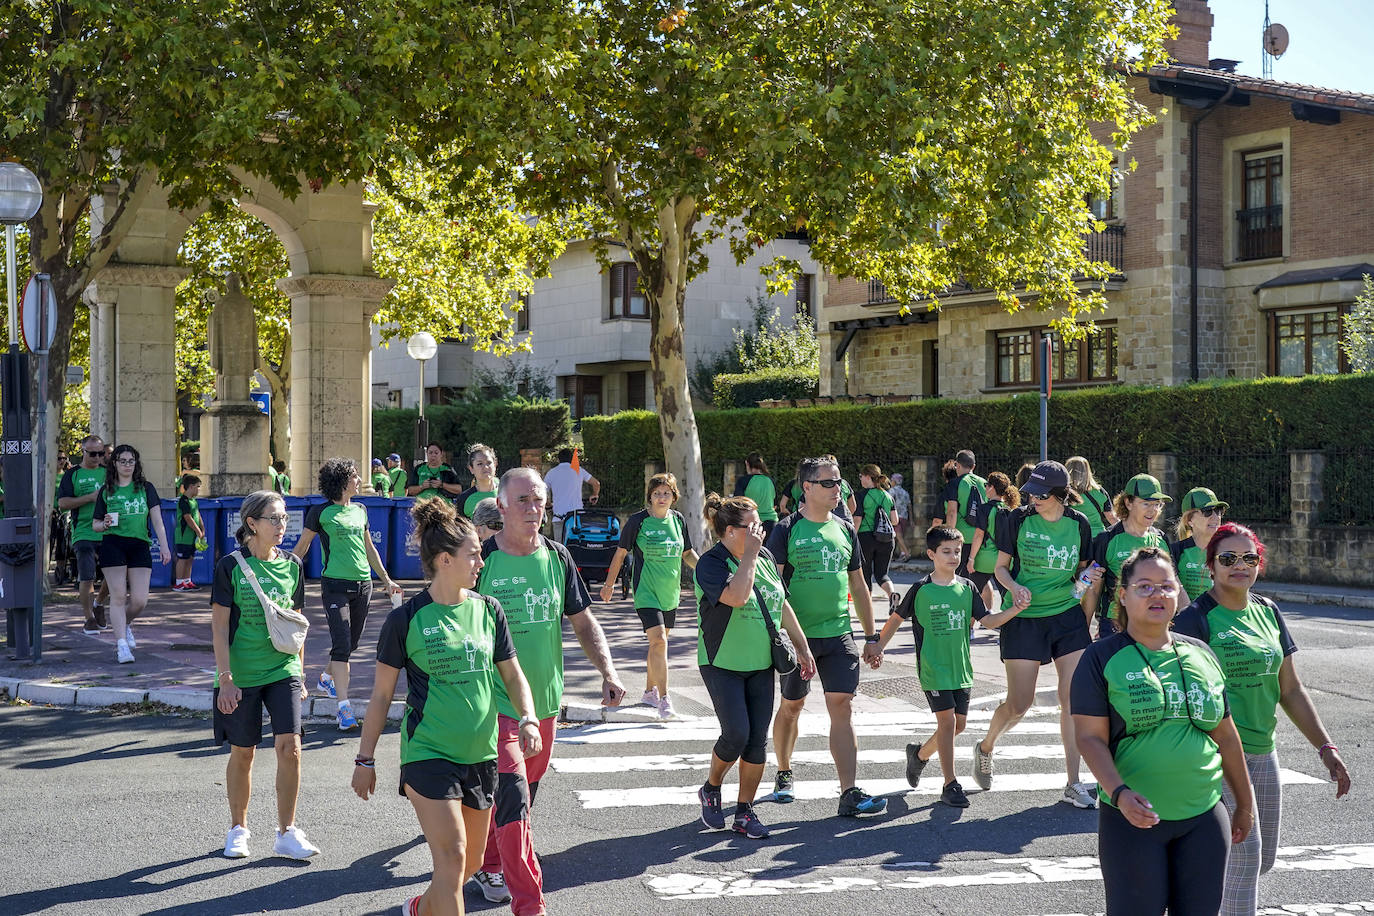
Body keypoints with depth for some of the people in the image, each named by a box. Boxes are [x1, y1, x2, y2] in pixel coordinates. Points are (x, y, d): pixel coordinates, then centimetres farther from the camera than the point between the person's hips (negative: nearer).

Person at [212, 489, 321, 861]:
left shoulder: (292, 565, 4)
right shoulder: (231, 566, -7)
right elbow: (219, 626, -7)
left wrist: (300, 673, 15)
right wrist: (225, 679, -12)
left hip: (283, 671, 2)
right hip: (242, 674, -2)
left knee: (289, 746, -10)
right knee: (242, 753, 8)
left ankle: (286, 834, 0)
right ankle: (238, 829, 27)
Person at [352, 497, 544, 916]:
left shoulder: (488, 610, 4)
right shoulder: (406, 619, -8)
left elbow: (513, 676, 10)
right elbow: (381, 695, -1)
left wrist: (529, 719, -9)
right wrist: (364, 760, 1)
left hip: (481, 753, 5)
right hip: (428, 753, -5)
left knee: (473, 861, 15)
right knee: (451, 857, -14)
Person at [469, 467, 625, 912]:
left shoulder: (557, 557, 3)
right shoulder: (482, 560, -10)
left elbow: (583, 621, 11)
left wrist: (608, 671, -1)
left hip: (545, 700, 5)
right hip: (496, 704, -5)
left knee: (521, 795, 17)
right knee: (512, 800, -12)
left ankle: (488, 865, 40)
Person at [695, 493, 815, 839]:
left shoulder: (765, 558, 6)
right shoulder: (711, 564, -14)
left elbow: (782, 605, 14)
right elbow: (736, 596, -32)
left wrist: (802, 647, 12)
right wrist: (749, 556, -23)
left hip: (761, 664, 6)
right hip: (723, 664, -6)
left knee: (758, 739, 3)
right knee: (736, 734, -12)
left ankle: (744, 811, 13)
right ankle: (710, 789, 16)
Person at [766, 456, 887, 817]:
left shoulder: (845, 530, 10)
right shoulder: (787, 530, -6)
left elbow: (858, 587, 16)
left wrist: (871, 637, 15)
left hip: (839, 635, 3)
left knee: (842, 708, -6)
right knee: (792, 706, 11)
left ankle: (850, 793, -8)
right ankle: (784, 774, 33)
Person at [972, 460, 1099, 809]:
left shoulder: (1078, 524, 1)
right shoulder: (1018, 520, -7)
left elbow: (1080, 569, 13)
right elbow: (1001, 567, 2)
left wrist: (1088, 577, -9)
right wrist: (1015, 588, -18)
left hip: (1068, 615, 2)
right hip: (1024, 618, -2)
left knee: (1074, 699, -4)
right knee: (1019, 704, -2)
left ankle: (1073, 784, 4)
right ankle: (985, 747, 29)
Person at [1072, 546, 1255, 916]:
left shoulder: (1200, 655, 10)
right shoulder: (1103, 658, -3)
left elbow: (1225, 735, 17)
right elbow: (1090, 737, -9)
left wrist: (1245, 803, 22)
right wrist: (1119, 794, -24)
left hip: (1204, 817, 4)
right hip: (1133, 818, -4)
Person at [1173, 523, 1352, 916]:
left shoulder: (1267, 612, 9)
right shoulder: (1196, 618, -11)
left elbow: (1290, 690, 13)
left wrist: (1325, 747, 9)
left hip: (1263, 752, 7)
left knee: (1263, 859, 14)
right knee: (1245, 858, -10)